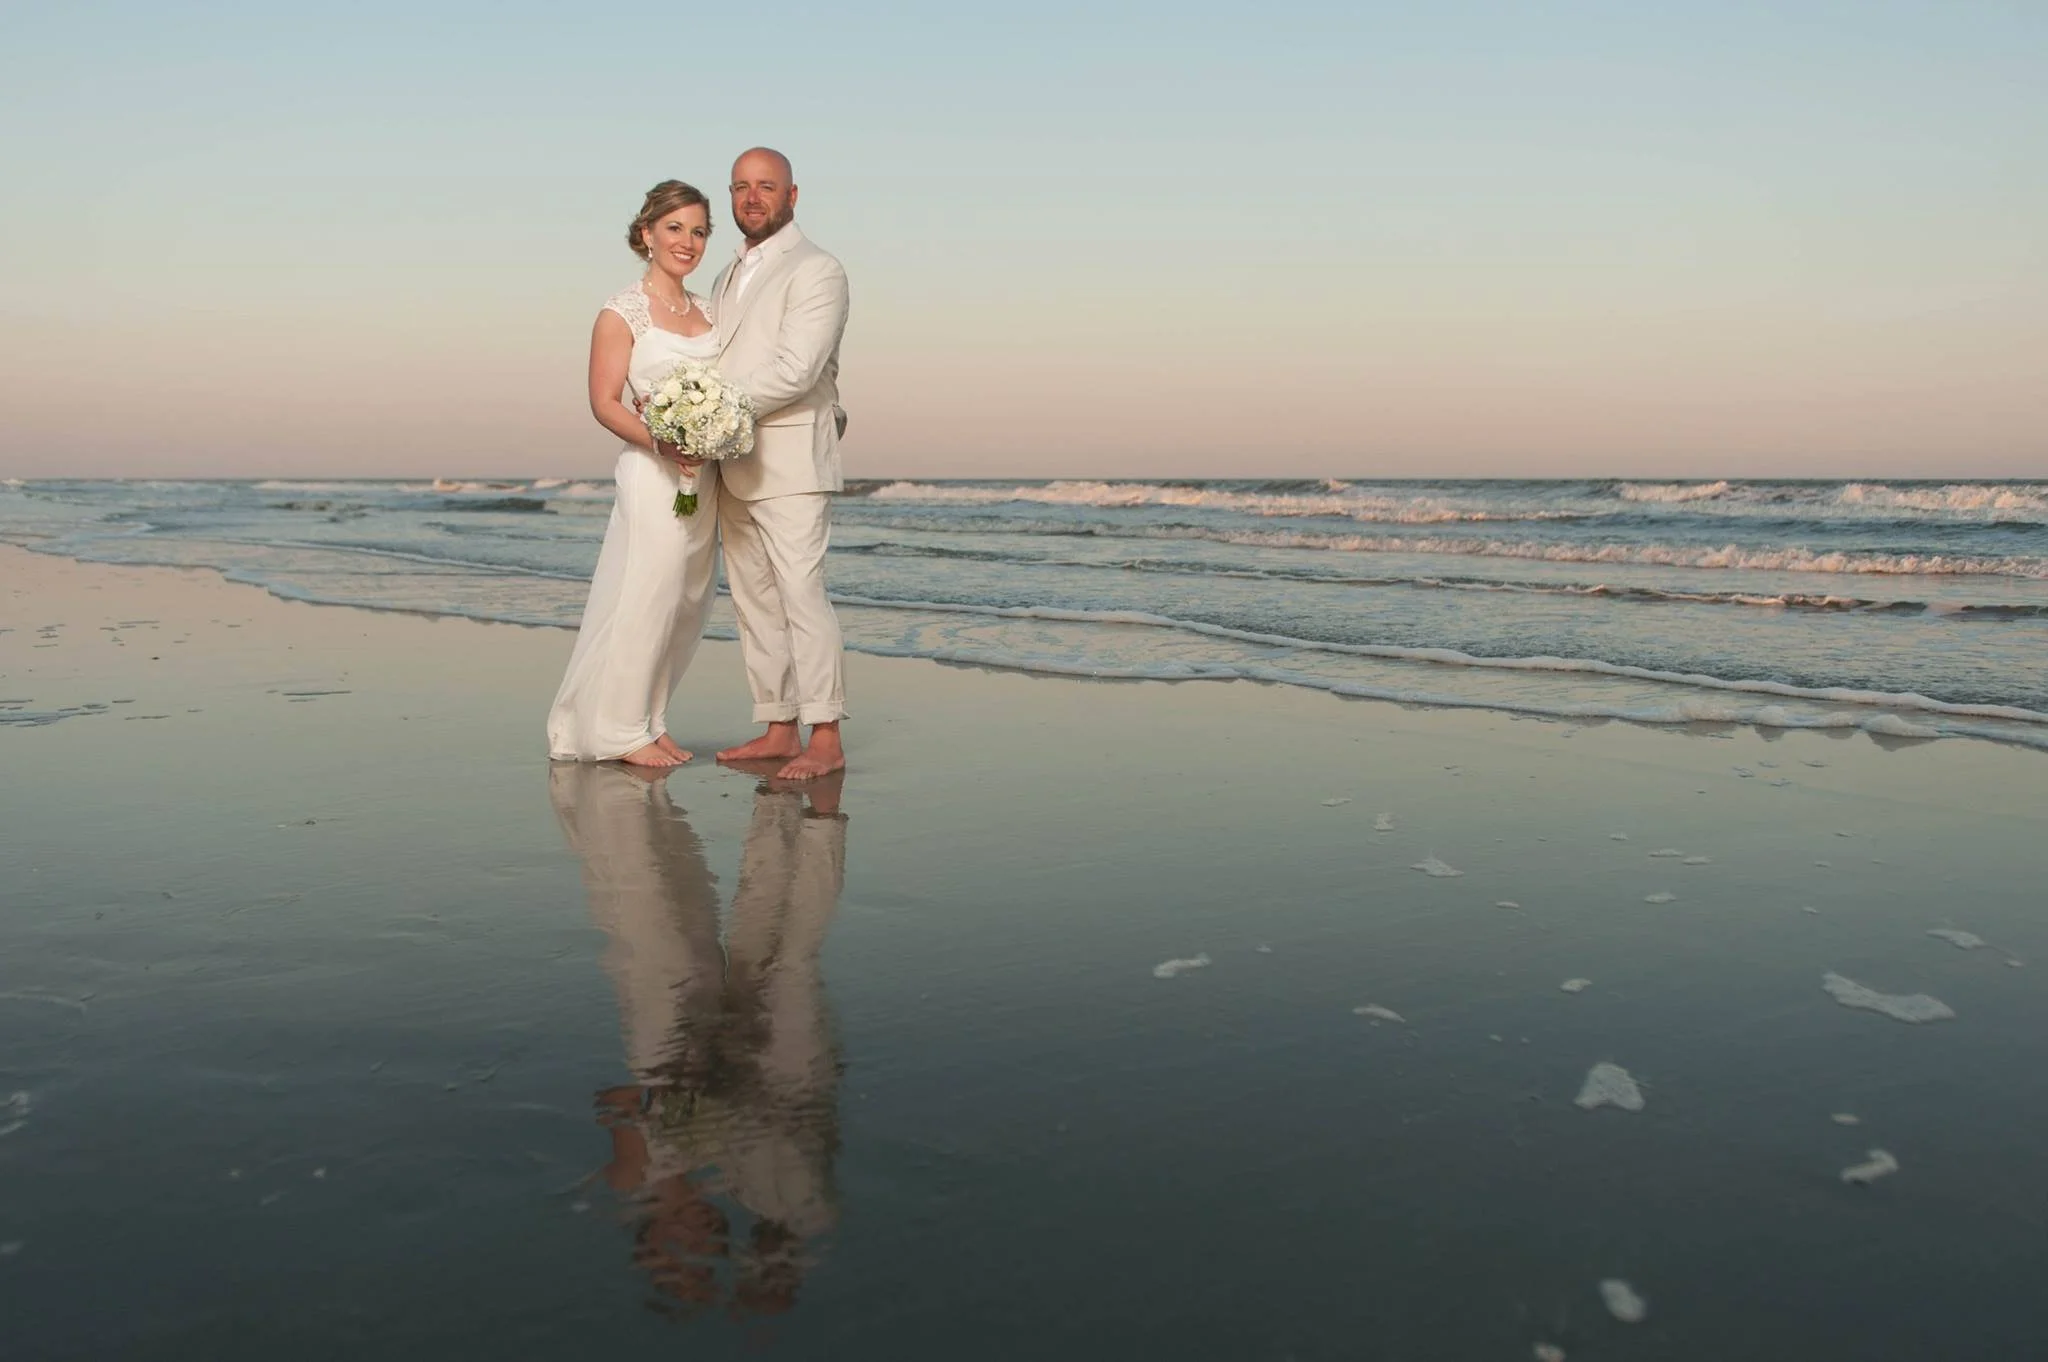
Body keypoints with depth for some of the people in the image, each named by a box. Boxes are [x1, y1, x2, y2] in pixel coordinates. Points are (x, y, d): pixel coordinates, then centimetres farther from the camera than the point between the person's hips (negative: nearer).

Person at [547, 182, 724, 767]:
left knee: (687, 604, 10)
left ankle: (649, 719, 22)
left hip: (704, 476, 7)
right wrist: (659, 441, -24)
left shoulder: (706, 312, 14)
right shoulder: (623, 313, -5)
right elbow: (604, 402, -9)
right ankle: (621, 730, 9)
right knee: (644, 598, -4)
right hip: (652, 475, -7)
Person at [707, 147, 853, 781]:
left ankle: (826, 740, -11)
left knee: (801, 593, -13)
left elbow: (794, 371, -16)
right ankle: (779, 728, 16)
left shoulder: (817, 271, -5)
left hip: (789, 462, -8)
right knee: (754, 600, 9)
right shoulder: (727, 277, 21)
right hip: (732, 464, 8)